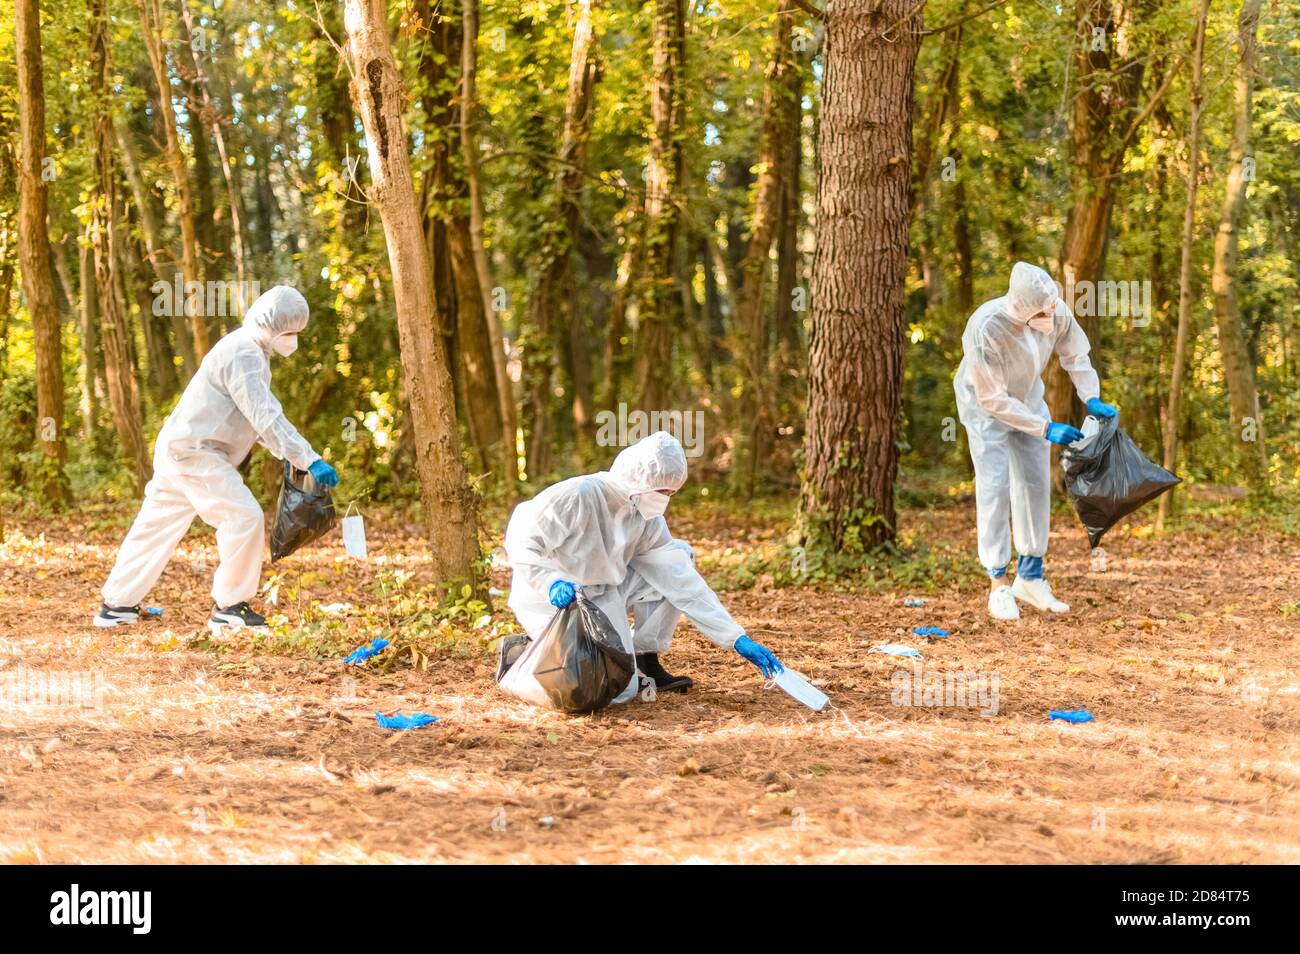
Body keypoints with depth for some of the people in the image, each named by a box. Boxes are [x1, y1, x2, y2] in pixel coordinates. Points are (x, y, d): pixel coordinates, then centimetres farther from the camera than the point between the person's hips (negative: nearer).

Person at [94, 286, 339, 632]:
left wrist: (288, 455, 9)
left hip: (178, 449, 11)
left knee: (157, 526, 16)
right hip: (195, 455, -11)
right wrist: (310, 460, -33)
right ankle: (229, 607, -6)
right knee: (244, 517, -14)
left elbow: (257, 415, 20)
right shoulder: (243, 356, -21)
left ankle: (117, 605, 25)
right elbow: (267, 419, -30)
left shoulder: (249, 351, 14)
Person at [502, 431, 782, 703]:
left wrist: (738, 639, -10)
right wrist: (552, 583, -38)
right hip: (556, 600, -7)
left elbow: (682, 581, -5)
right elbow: (520, 541, -21)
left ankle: (646, 660, 3)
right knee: (619, 690, -19)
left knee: (680, 555, -2)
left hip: (602, 596, 7)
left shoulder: (648, 521, -3)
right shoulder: (578, 495, -24)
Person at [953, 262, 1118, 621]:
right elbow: (993, 399, -31)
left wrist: (1092, 399, -19)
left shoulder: (1057, 313, -25)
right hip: (986, 405, -5)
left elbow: (1076, 356, -4)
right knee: (995, 487, -10)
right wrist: (1046, 428, -32)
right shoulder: (986, 328, -39)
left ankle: (1030, 578, 17)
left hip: (1027, 399, 5)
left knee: (1036, 484, 7)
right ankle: (999, 586, -5)